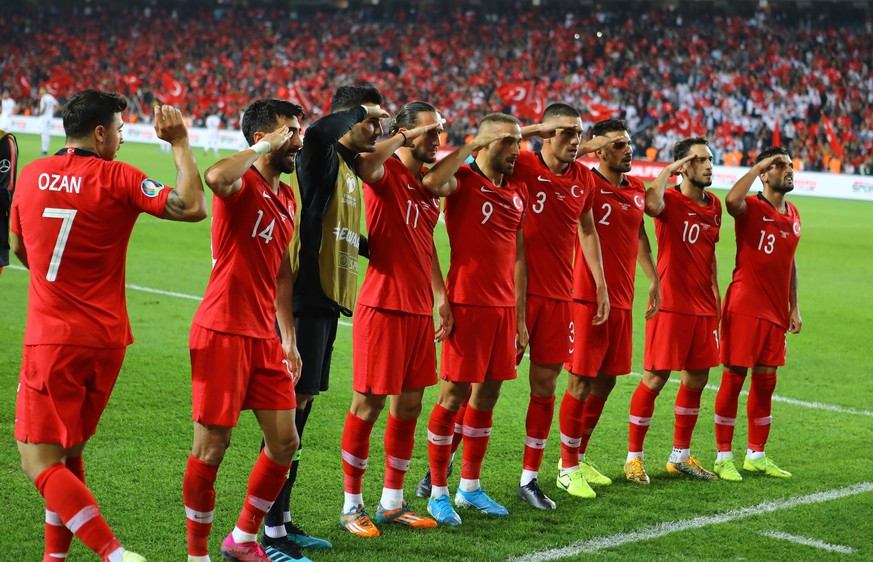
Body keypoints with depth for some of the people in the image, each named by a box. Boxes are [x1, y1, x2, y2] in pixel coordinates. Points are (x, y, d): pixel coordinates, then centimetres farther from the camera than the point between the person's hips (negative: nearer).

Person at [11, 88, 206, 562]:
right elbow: (191, 207, -13)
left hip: (49, 340, -1)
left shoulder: (31, 175, 5)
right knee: (68, 453, 18)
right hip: (105, 340, 1)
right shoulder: (116, 179, -6)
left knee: (40, 462, -3)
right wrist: (179, 143, -2)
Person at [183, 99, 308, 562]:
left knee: (285, 443, 9)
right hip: (223, 332, -8)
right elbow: (215, 177, -37)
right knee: (212, 445, 0)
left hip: (265, 337, 8)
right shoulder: (241, 184, -10)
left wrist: (288, 339, 19)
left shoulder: (287, 199, 15)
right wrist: (265, 147, -22)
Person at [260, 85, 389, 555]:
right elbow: (318, 132, -33)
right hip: (306, 300, -9)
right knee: (291, 408, -7)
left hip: (327, 301, 9)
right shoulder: (320, 159, -9)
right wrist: (359, 110, -17)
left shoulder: (349, 167, 18)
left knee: (301, 408, 13)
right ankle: (271, 533, -2)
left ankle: (283, 520, 22)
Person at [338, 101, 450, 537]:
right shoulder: (387, 174, -10)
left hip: (420, 310, 8)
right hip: (383, 306, -8)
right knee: (368, 405, 0)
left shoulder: (428, 181, 13)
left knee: (409, 407, 12)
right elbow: (364, 165, -36)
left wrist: (440, 296, 16)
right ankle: (352, 505, 12)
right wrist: (405, 136, -24)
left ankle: (392, 502, 24)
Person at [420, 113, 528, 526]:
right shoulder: (463, 180, -5)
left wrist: (520, 317, 14)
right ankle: (438, 493, 8)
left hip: (504, 307, 7)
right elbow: (433, 183, -31)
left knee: (487, 397, 12)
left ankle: (470, 487, 24)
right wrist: (474, 145, -21)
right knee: (453, 396, -2)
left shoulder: (518, 193, 15)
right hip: (468, 303, -7)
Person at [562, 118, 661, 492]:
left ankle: (579, 457, 27)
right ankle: (568, 466, 10)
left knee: (606, 381, 13)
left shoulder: (637, 188, 12)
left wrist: (653, 278, 24)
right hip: (588, 299, -7)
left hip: (622, 301, 7)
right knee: (582, 382, -2)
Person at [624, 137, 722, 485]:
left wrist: (716, 295, 17)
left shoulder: (714, 205, 12)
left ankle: (681, 456, 24)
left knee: (697, 380, 11)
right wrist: (669, 169, -22)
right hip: (671, 306, -7)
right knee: (655, 379, -4)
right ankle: (634, 457, 7)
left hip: (704, 308, 7)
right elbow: (652, 204, -35)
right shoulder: (671, 201, -9)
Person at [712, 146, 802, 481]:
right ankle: (724, 457, 5)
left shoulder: (793, 215, 13)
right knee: (733, 378, -3)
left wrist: (794, 307, 17)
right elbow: (731, 200, -34)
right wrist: (758, 166, -23)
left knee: (766, 381, 11)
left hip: (776, 312, 7)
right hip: (744, 308, -7)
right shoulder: (751, 207, -9)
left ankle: (756, 455, 21)